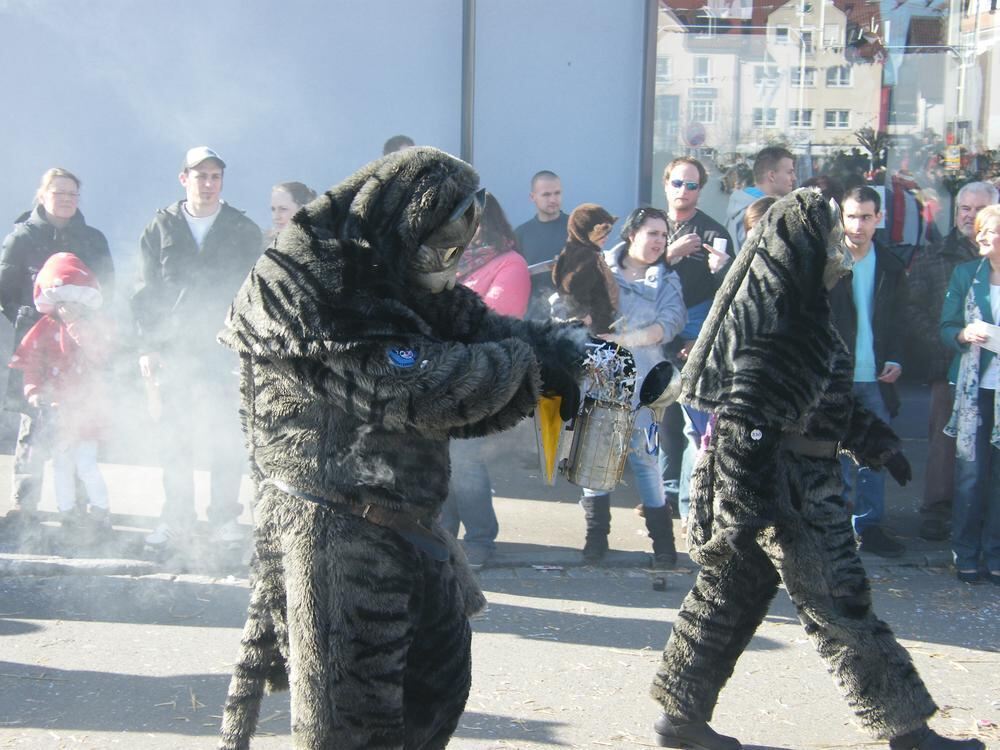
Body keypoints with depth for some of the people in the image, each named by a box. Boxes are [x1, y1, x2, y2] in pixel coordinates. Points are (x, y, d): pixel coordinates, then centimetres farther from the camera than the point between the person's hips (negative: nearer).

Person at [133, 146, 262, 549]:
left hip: (223, 348, -1)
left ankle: (225, 516, 8)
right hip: (172, 349, 1)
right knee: (174, 438, 4)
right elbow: (147, 292, 7)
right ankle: (175, 517, 12)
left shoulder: (243, 231, 6)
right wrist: (148, 346, -1)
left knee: (224, 436, -1)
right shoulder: (161, 228, 8)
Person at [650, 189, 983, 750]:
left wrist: (877, 441, 27)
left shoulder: (800, 312, 12)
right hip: (789, 488, -10)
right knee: (841, 607, -1)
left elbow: (826, 401, 24)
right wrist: (749, 507, -27)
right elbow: (746, 415, -25)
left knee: (729, 595, 12)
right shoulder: (778, 323, -20)